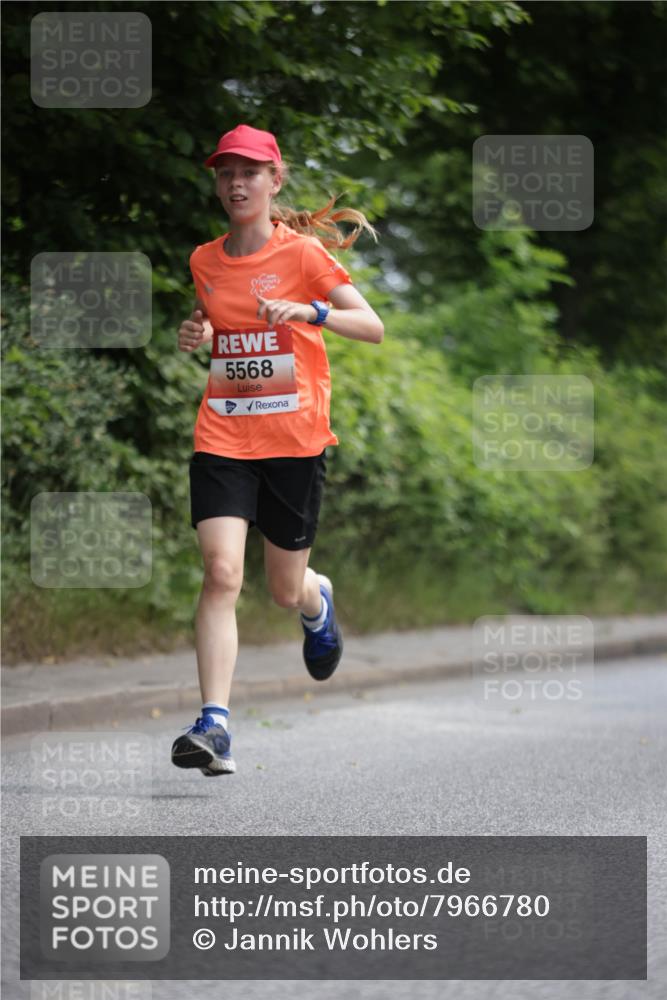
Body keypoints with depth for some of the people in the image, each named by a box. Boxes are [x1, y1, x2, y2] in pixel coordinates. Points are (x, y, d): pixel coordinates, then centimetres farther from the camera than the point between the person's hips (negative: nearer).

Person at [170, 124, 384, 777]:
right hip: (222, 438, 2)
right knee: (222, 572, -18)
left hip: (294, 439, -2)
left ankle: (319, 599, 48)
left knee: (286, 593, 9)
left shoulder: (302, 252, -5)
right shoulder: (204, 262, 8)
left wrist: (309, 311, -26)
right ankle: (214, 724, -21)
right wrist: (195, 338, 4)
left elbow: (373, 328, -9)